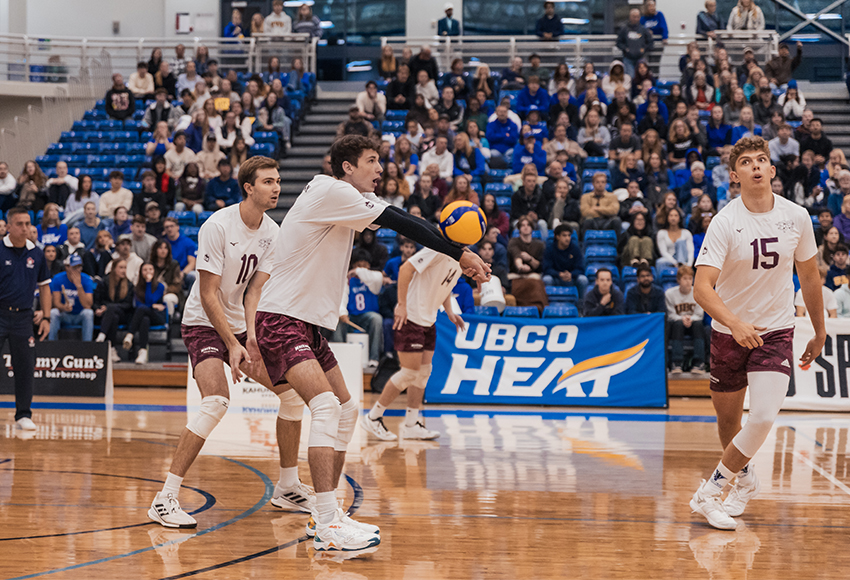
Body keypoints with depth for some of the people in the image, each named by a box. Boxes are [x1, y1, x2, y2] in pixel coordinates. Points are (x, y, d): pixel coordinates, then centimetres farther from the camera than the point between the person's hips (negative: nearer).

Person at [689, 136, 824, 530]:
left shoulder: (796, 217, -5)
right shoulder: (725, 222, -15)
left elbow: (809, 276, 10)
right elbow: (702, 287, -25)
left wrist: (819, 333, 15)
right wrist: (736, 323, -41)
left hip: (776, 332, 1)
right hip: (728, 332, -1)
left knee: (763, 417, -20)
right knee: (728, 421, 12)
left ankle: (710, 491, -7)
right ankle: (745, 479, 42)